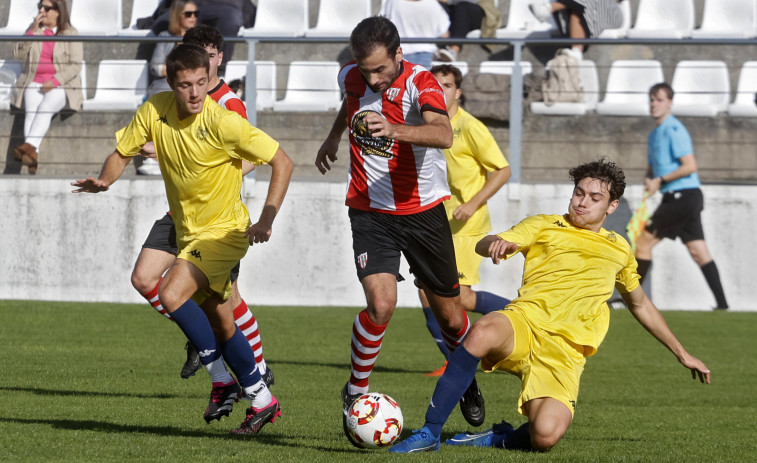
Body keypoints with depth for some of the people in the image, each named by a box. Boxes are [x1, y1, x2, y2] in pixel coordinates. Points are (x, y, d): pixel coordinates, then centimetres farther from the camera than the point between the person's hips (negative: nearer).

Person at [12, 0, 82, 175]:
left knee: (46, 107, -34)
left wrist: (55, 81, -17)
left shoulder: (71, 33, 3)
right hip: (34, 83, 3)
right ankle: (32, 156, -47)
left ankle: (30, 146, -54)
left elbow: (75, 66, -3)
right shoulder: (34, 29, 15)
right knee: (31, 110, -29)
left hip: (61, 84, -3)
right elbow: (19, 54, 5)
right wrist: (32, 30, -5)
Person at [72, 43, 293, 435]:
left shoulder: (223, 123, -24)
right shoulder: (154, 111, -9)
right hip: (188, 232, 7)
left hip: (223, 230, -7)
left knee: (171, 295, -25)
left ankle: (223, 381, -13)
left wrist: (266, 220, -27)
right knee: (221, 326, 14)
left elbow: (282, 162, -18)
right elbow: (123, 152, 4)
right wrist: (104, 180, -18)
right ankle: (261, 401, 27)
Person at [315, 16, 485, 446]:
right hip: (370, 212, 1)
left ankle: (466, 380, 40)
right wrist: (335, 135, 30)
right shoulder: (352, 78, -5)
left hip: (423, 210, -1)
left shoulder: (421, 82, -19)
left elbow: (443, 135, -40)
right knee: (381, 302, -21)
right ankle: (356, 392, -1)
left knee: (449, 313, 9)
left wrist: (394, 130, -56)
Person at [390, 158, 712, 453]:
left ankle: (498, 438, 7)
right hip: (525, 322, -1)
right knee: (483, 332, -41)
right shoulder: (544, 226, 14)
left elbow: (641, 306, 37)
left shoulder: (618, 250, 22)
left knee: (546, 436, -29)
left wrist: (682, 354, 39)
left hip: (565, 350, 1)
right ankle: (429, 433, -31)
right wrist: (497, 244, -27)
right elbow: (483, 246, -2)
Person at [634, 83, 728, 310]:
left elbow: (690, 166, -20)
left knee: (644, 241, -4)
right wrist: (649, 179, 3)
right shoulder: (654, 134, 19)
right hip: (681, 198, 10)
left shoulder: (674, 130, -12)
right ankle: (722, 302, -1)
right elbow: (653, 168, 26)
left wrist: (661, 180, -15)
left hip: (682, 195, -10)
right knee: (698, 251, 4)